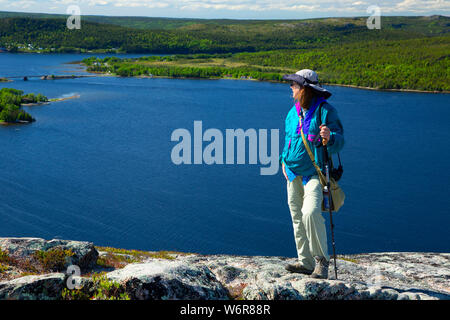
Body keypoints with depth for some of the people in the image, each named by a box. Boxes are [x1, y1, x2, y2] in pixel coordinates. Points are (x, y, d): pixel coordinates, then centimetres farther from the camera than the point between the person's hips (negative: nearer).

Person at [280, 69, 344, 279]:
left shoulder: (325, 110, -8)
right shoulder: (293, 113, 12)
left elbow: (339, 142, -12)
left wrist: (329, 137, -33)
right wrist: (284, 160, 13)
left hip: (315, 172, -7)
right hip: (293, 174, 7)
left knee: (311, 213, -24)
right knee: (297, 218, 7)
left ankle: (321, 260, -9)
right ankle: (306, 262, 17)